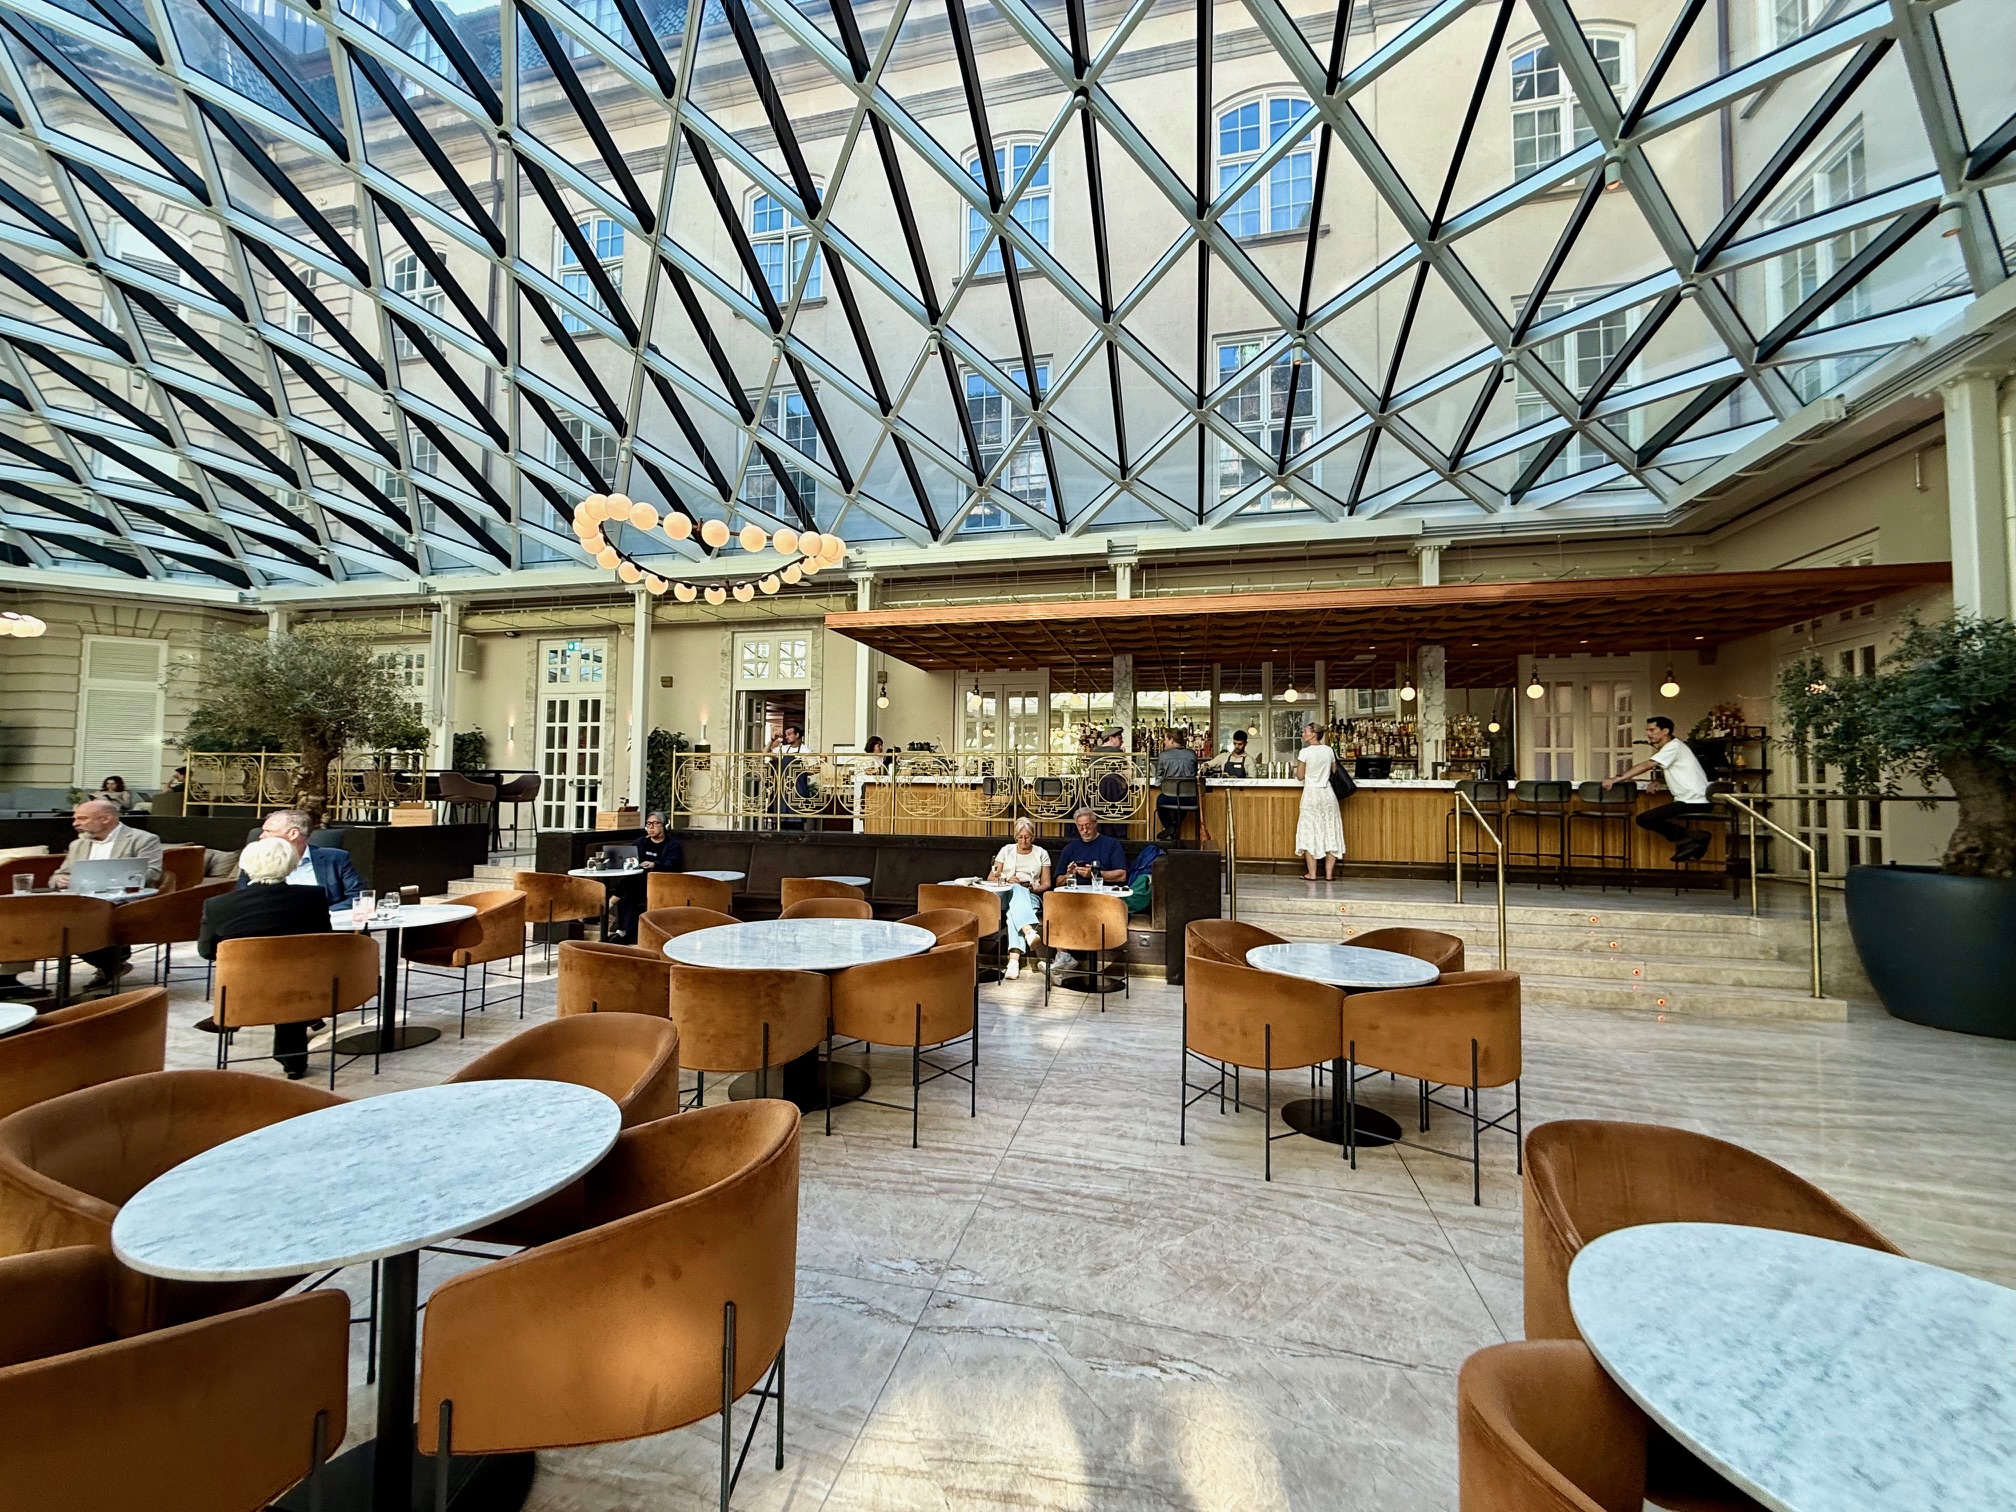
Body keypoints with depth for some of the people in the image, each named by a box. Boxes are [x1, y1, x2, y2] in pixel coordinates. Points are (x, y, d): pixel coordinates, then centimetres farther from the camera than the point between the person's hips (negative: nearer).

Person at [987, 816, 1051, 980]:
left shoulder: (1041, 853, 17)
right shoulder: (1006, 850, 18)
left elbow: (1046, 884, 14)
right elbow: (990, 878, 15)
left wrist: (1034, 888, -9)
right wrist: (1006, 879, -6)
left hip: (1030, 897, 0)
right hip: (1005, 895, 0)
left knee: (1014, 914, -40)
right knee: (1017, 890, -41)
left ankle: (1014, 959, -58)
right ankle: (1029, 931, -66)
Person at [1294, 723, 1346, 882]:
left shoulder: (1305, 752, -10)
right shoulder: (1329, 750, 2)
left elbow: (1300, 776, -4)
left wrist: (1297, 765, 13)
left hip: (1311, 794, -4)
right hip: (1328, 794, 4)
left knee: (1310, 833, 3)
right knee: (1330, 832, 9)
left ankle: (1312, 874, 3)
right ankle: (1329, 874, 10)